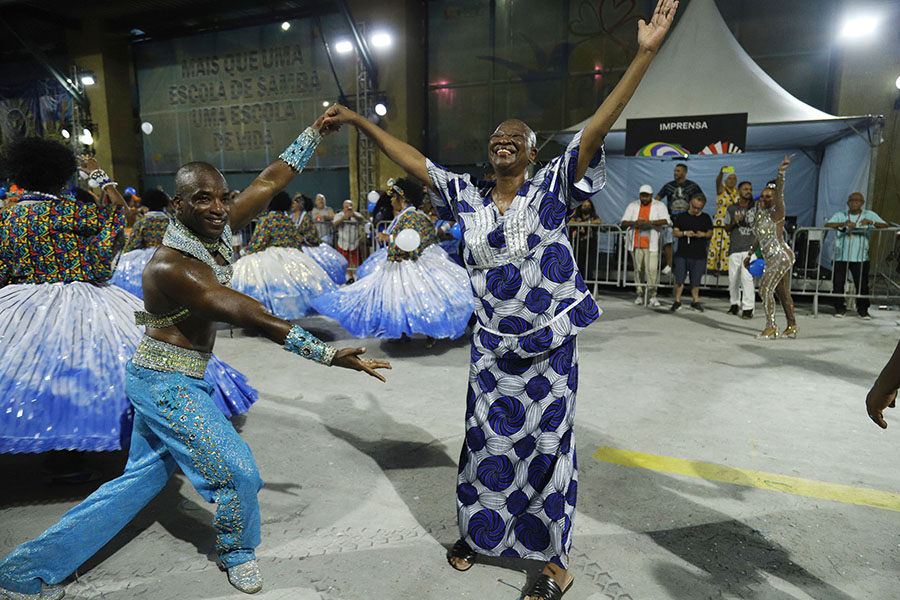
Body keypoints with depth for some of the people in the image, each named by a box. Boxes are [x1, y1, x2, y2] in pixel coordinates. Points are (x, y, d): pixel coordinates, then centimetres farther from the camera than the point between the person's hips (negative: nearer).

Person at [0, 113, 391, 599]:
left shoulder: (217, 231, -3)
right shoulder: (171, 267, -27)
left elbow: (270, 181, 3)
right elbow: (255, 319, -33)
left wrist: (317, 130, 2)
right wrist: (329, 355, -34)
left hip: (166, 381, 9)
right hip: (166, 385, -9)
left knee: (142, 478, 19)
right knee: (238, 472, -2)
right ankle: (236, 554, 29)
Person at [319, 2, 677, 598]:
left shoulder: (553, 187, -6)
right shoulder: (467, 195, 4)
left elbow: (597, 128, -15)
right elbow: (414, 160, 8)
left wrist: (645, 55, -22)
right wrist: (361, 121, 9)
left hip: (549, 345, -3)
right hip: (492, 347, 3)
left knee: (547, 445, 7)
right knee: (487, 440, 14)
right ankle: (477, 532, 39)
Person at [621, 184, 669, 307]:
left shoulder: (659, 206, 6)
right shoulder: (633, 206, 13)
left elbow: (665, 221, -9)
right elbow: (623, 222, 6)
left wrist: (650, 222, -24)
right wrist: (634, 223, -15)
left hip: (651, 244, -3)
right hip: (636, 243, 3)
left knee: (652, 269, -12)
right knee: (638, 269, 6)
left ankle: (652, 296, -5)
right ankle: (640, 294, 15)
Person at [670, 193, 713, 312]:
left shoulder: (706, 218, 9)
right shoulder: (681, 217, 5)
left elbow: (710, 233, 10)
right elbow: (675, 232, 3)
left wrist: (703, 234, -12)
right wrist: (684, 233, -17)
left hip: (699, 255, 1)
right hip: (682, 254, -1)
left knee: (695, 281, 7)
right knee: (679, 280, -2)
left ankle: (695, 301, 22)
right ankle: (677, 301, 12)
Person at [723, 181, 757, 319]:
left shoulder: (755, 207, 6)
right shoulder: (731, 209, 9)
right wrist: (734, 222, -4)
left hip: (750, 247, -2)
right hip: (734, 248, 2)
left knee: (747, 277, -13)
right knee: (733, 278, 6)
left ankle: (748, 308, -9)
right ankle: (735, 303, 25)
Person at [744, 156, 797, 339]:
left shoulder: (776, 213, -10)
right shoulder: (761, 214, 14)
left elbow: (779, 194, -28)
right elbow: (759, 237, 24)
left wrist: (781, 173, -41)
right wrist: (749, 255, 29)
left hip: (780, 257, -9)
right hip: (774, 258, 9)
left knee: (765, 289, -10)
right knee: (783, 292, 13)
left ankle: (771, 327, -5)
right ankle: (792, 326, 22)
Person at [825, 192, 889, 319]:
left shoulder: (869, 215, 10)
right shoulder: (840, 215, 10)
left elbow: (886, 226, -1)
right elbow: (827, 225, -8)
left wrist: (871, 222, -20)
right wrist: (844, 224, -24)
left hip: (861, 257, 0)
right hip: (841, 256, 0)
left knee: (862, 284, -1)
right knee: (838, 283, -2)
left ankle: (863, 310, 14)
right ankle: (840, 308, 12)